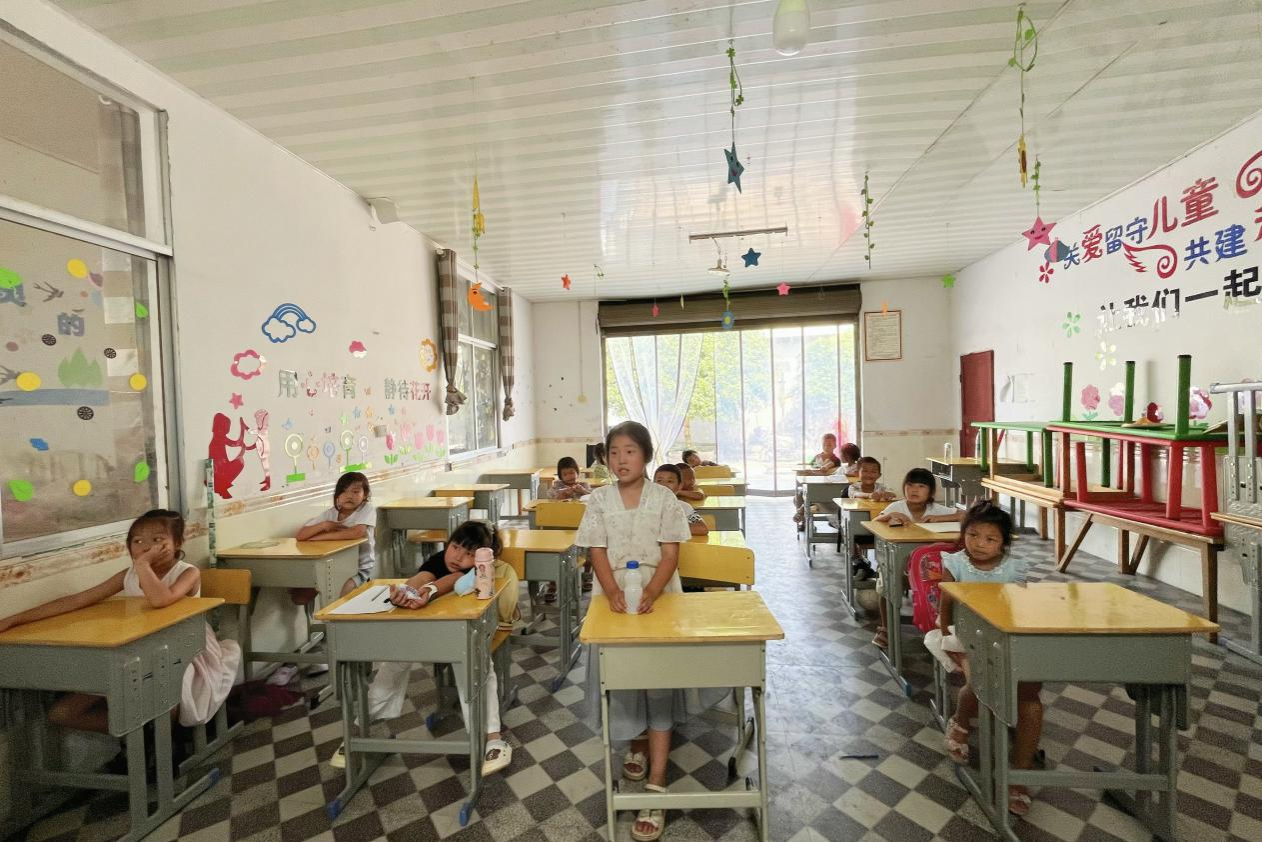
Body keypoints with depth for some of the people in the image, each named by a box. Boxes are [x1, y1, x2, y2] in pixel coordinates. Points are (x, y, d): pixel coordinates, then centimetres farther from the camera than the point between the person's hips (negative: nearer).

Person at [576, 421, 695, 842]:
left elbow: (671, 554, -8)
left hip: (658, 599, -2)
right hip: (615, 599, 2)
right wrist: (614, 593, -19)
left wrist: (650, 594, -22)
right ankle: (636, 743, 41)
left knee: (659, 682, -2)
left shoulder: (664, 498, -6)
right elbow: (597, 553, -4)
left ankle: (656, 786, 8)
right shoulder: (599, 500, -1)